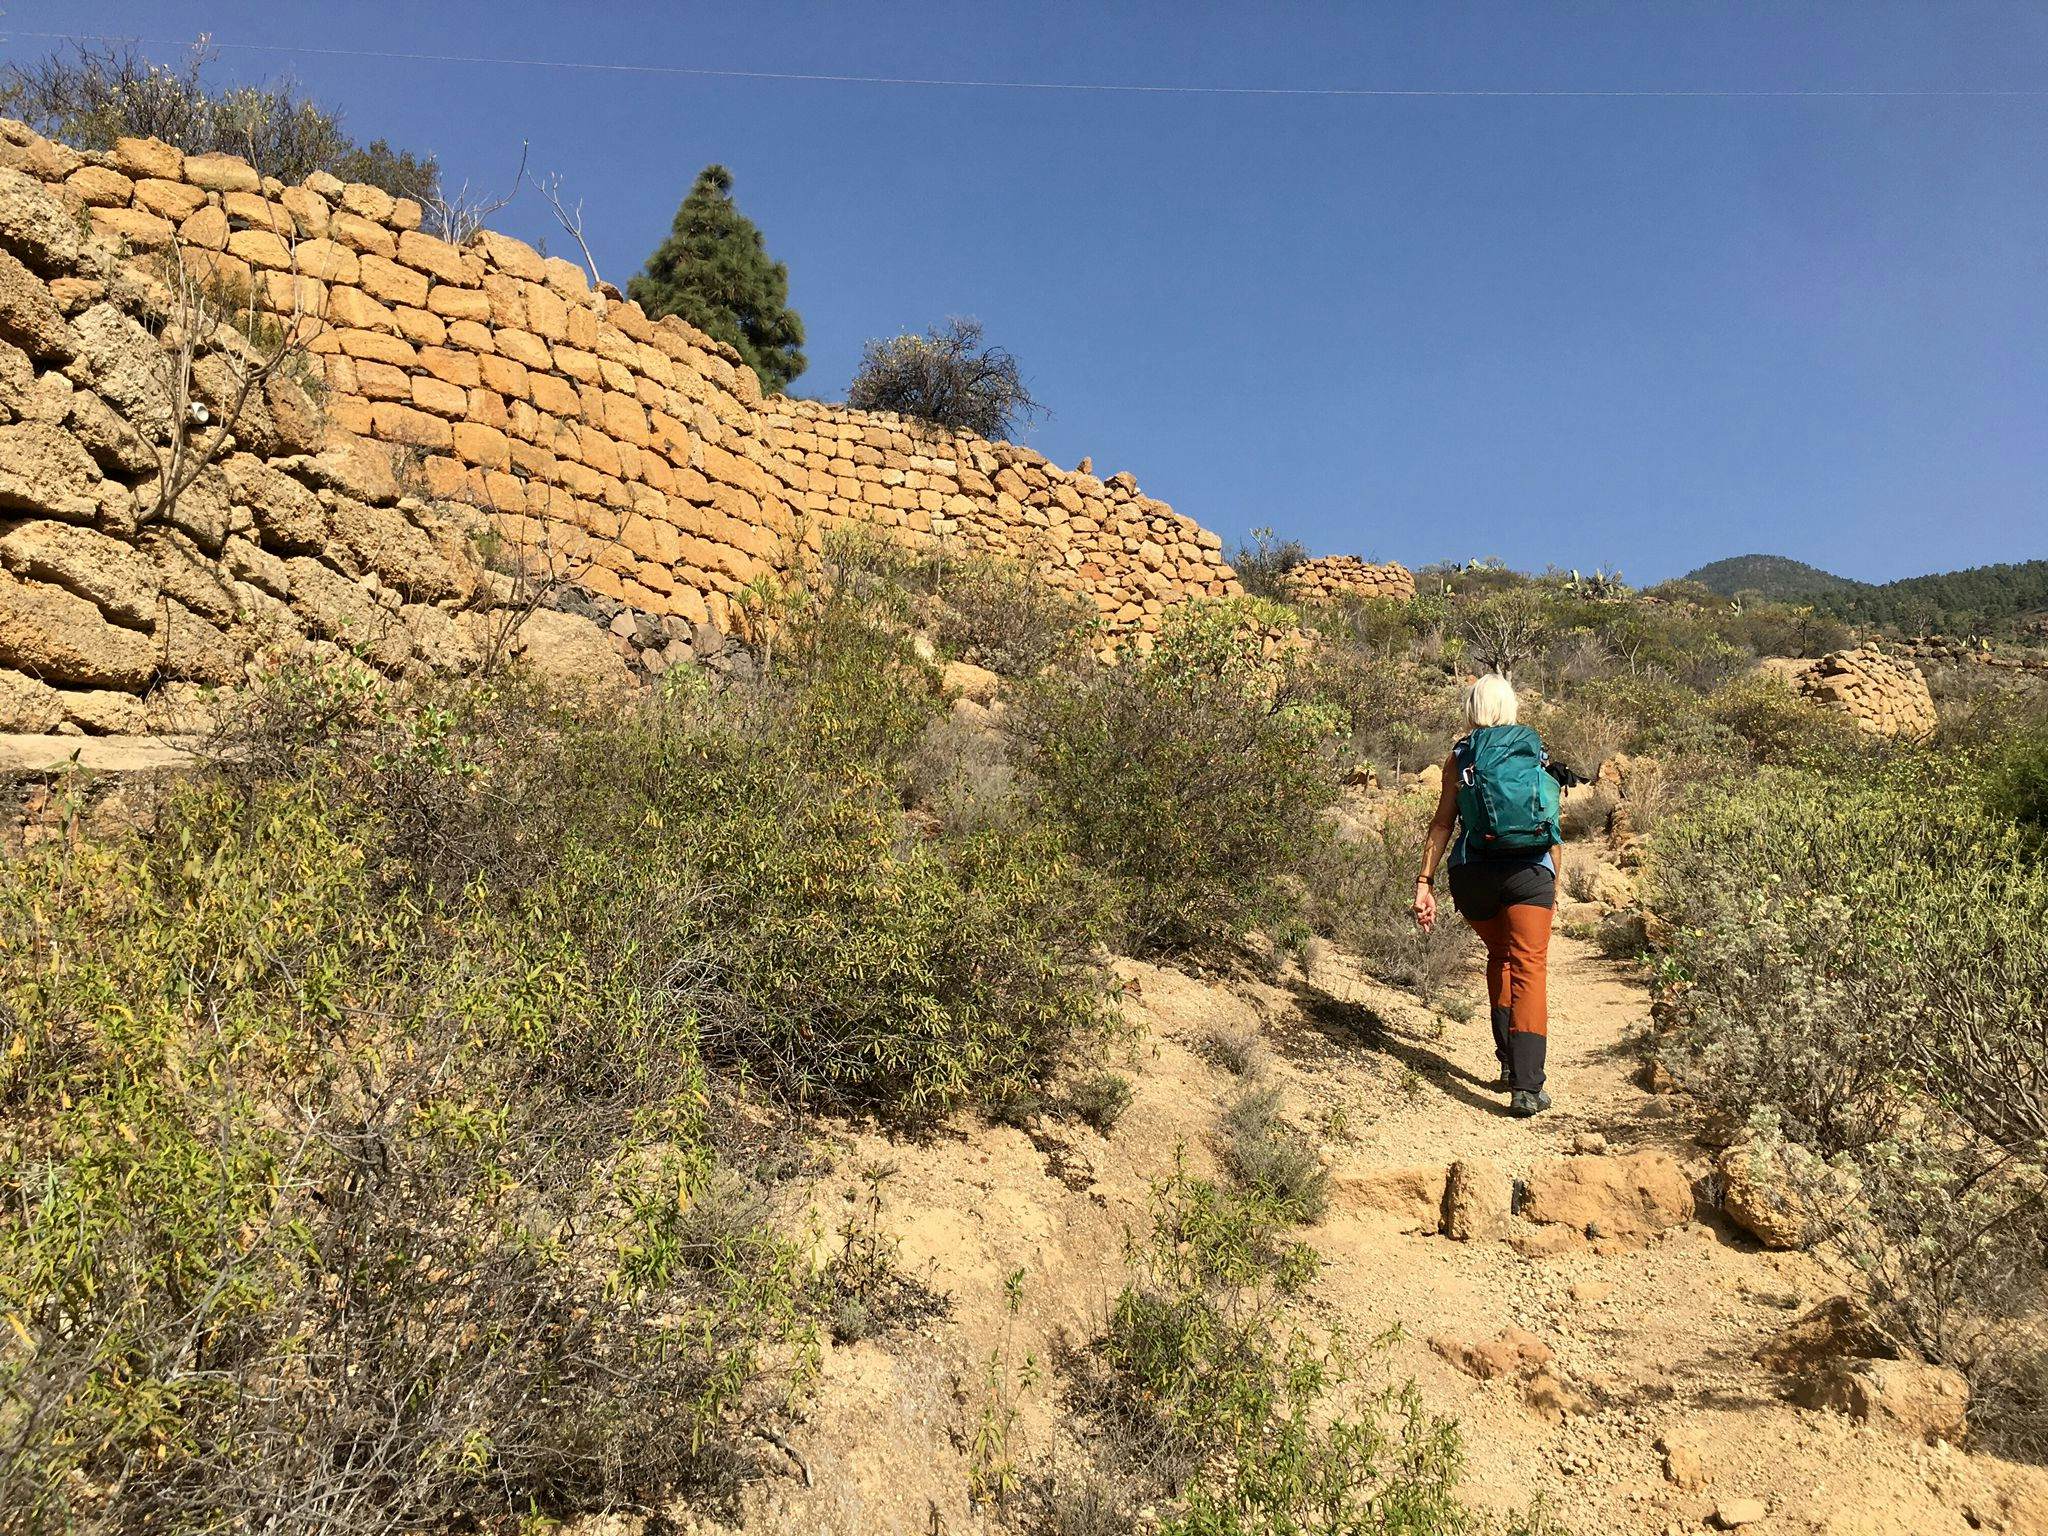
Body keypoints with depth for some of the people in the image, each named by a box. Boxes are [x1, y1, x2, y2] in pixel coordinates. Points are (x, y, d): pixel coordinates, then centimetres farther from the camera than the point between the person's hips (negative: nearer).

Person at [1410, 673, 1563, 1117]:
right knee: (1529, 968, -5)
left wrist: (1424, 882, 0)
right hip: (1530, 874, -1)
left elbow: (1442, 823, 0)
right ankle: (1526, 1085, -16)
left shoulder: (1460, 756, 5)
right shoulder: (1535, 753, 10)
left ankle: (1509, 1061, 22)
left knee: (1499, 956, 23)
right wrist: (1553, 887, 19)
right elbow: (1552, 827, 12)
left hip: (1474, 875, 1)